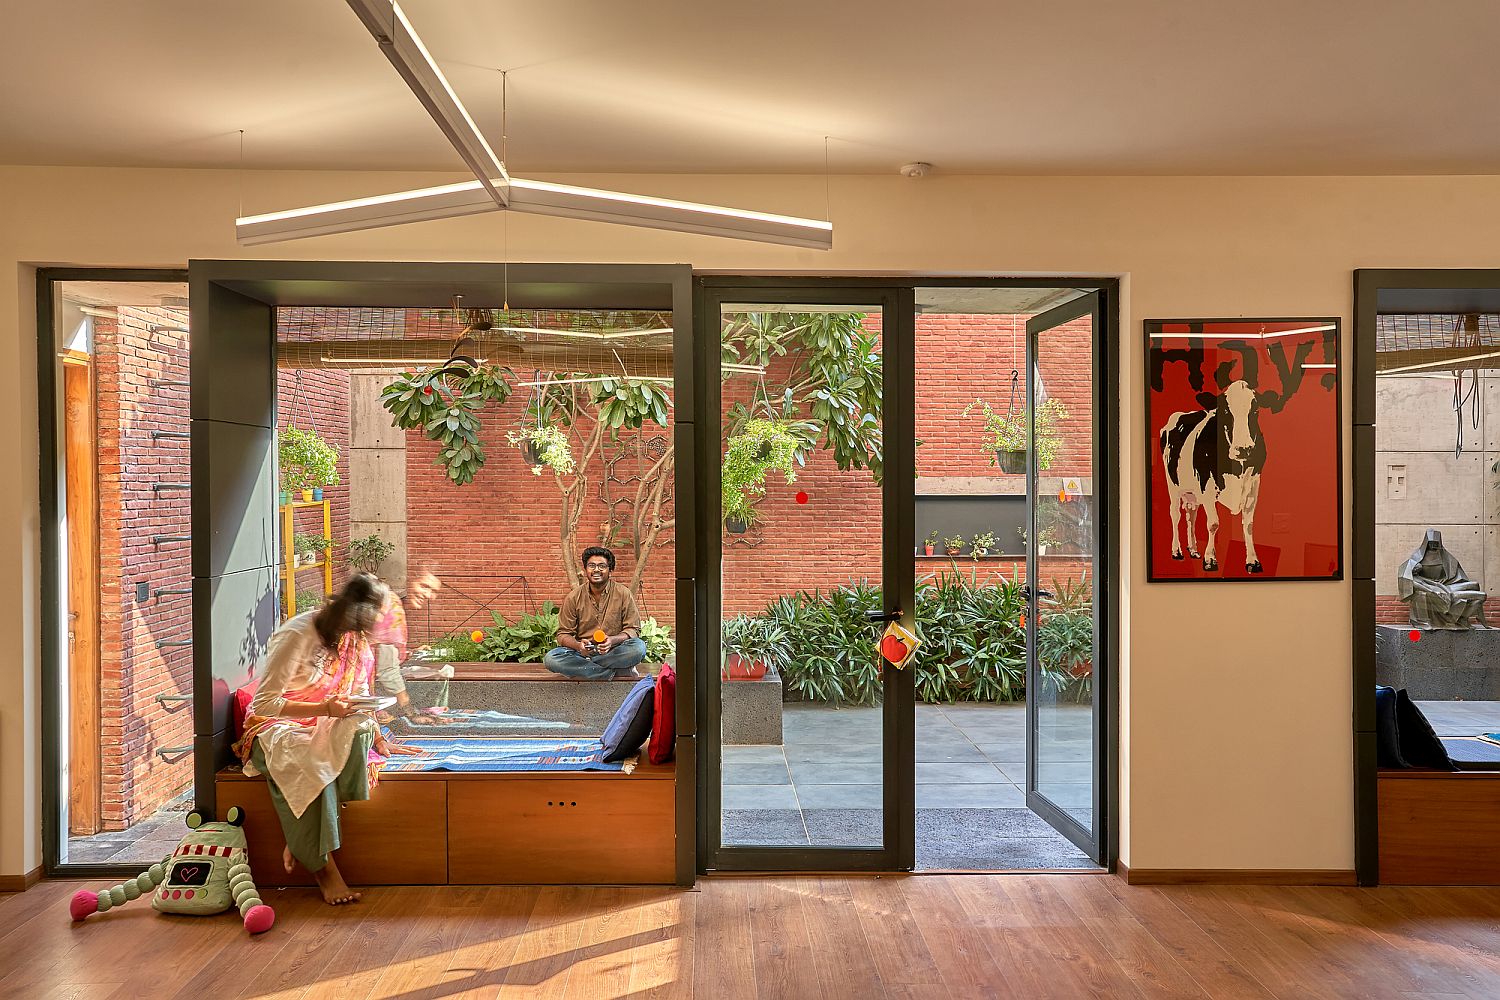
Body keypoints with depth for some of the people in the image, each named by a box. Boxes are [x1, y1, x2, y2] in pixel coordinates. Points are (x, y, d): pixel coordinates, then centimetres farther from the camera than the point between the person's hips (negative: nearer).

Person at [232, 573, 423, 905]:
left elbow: (359, 692, 13)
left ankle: (302, 843, -25)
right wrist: (323, 708, -27)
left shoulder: (354, 636, 0)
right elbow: (263, 703, -20)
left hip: (323, 724, 6)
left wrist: (377, 737, 1)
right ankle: (324, 867, -30)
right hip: (276, 723, -5)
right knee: (306, 764, -39)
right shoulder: (297, 635, -22)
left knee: (359, 727, -30)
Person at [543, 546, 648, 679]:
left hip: (613, 651, -1)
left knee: (639, 647, -31)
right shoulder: (573, 598, 3)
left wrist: (612, 640, -22)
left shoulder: (623, 594, 1)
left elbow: (633, 629, -1)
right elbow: (563, 634, 3)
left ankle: (583, 665, -20)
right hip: (583, 652, 1)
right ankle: (614, 671, -25)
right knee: (550, 659, -28)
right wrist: (578, 645, -20)